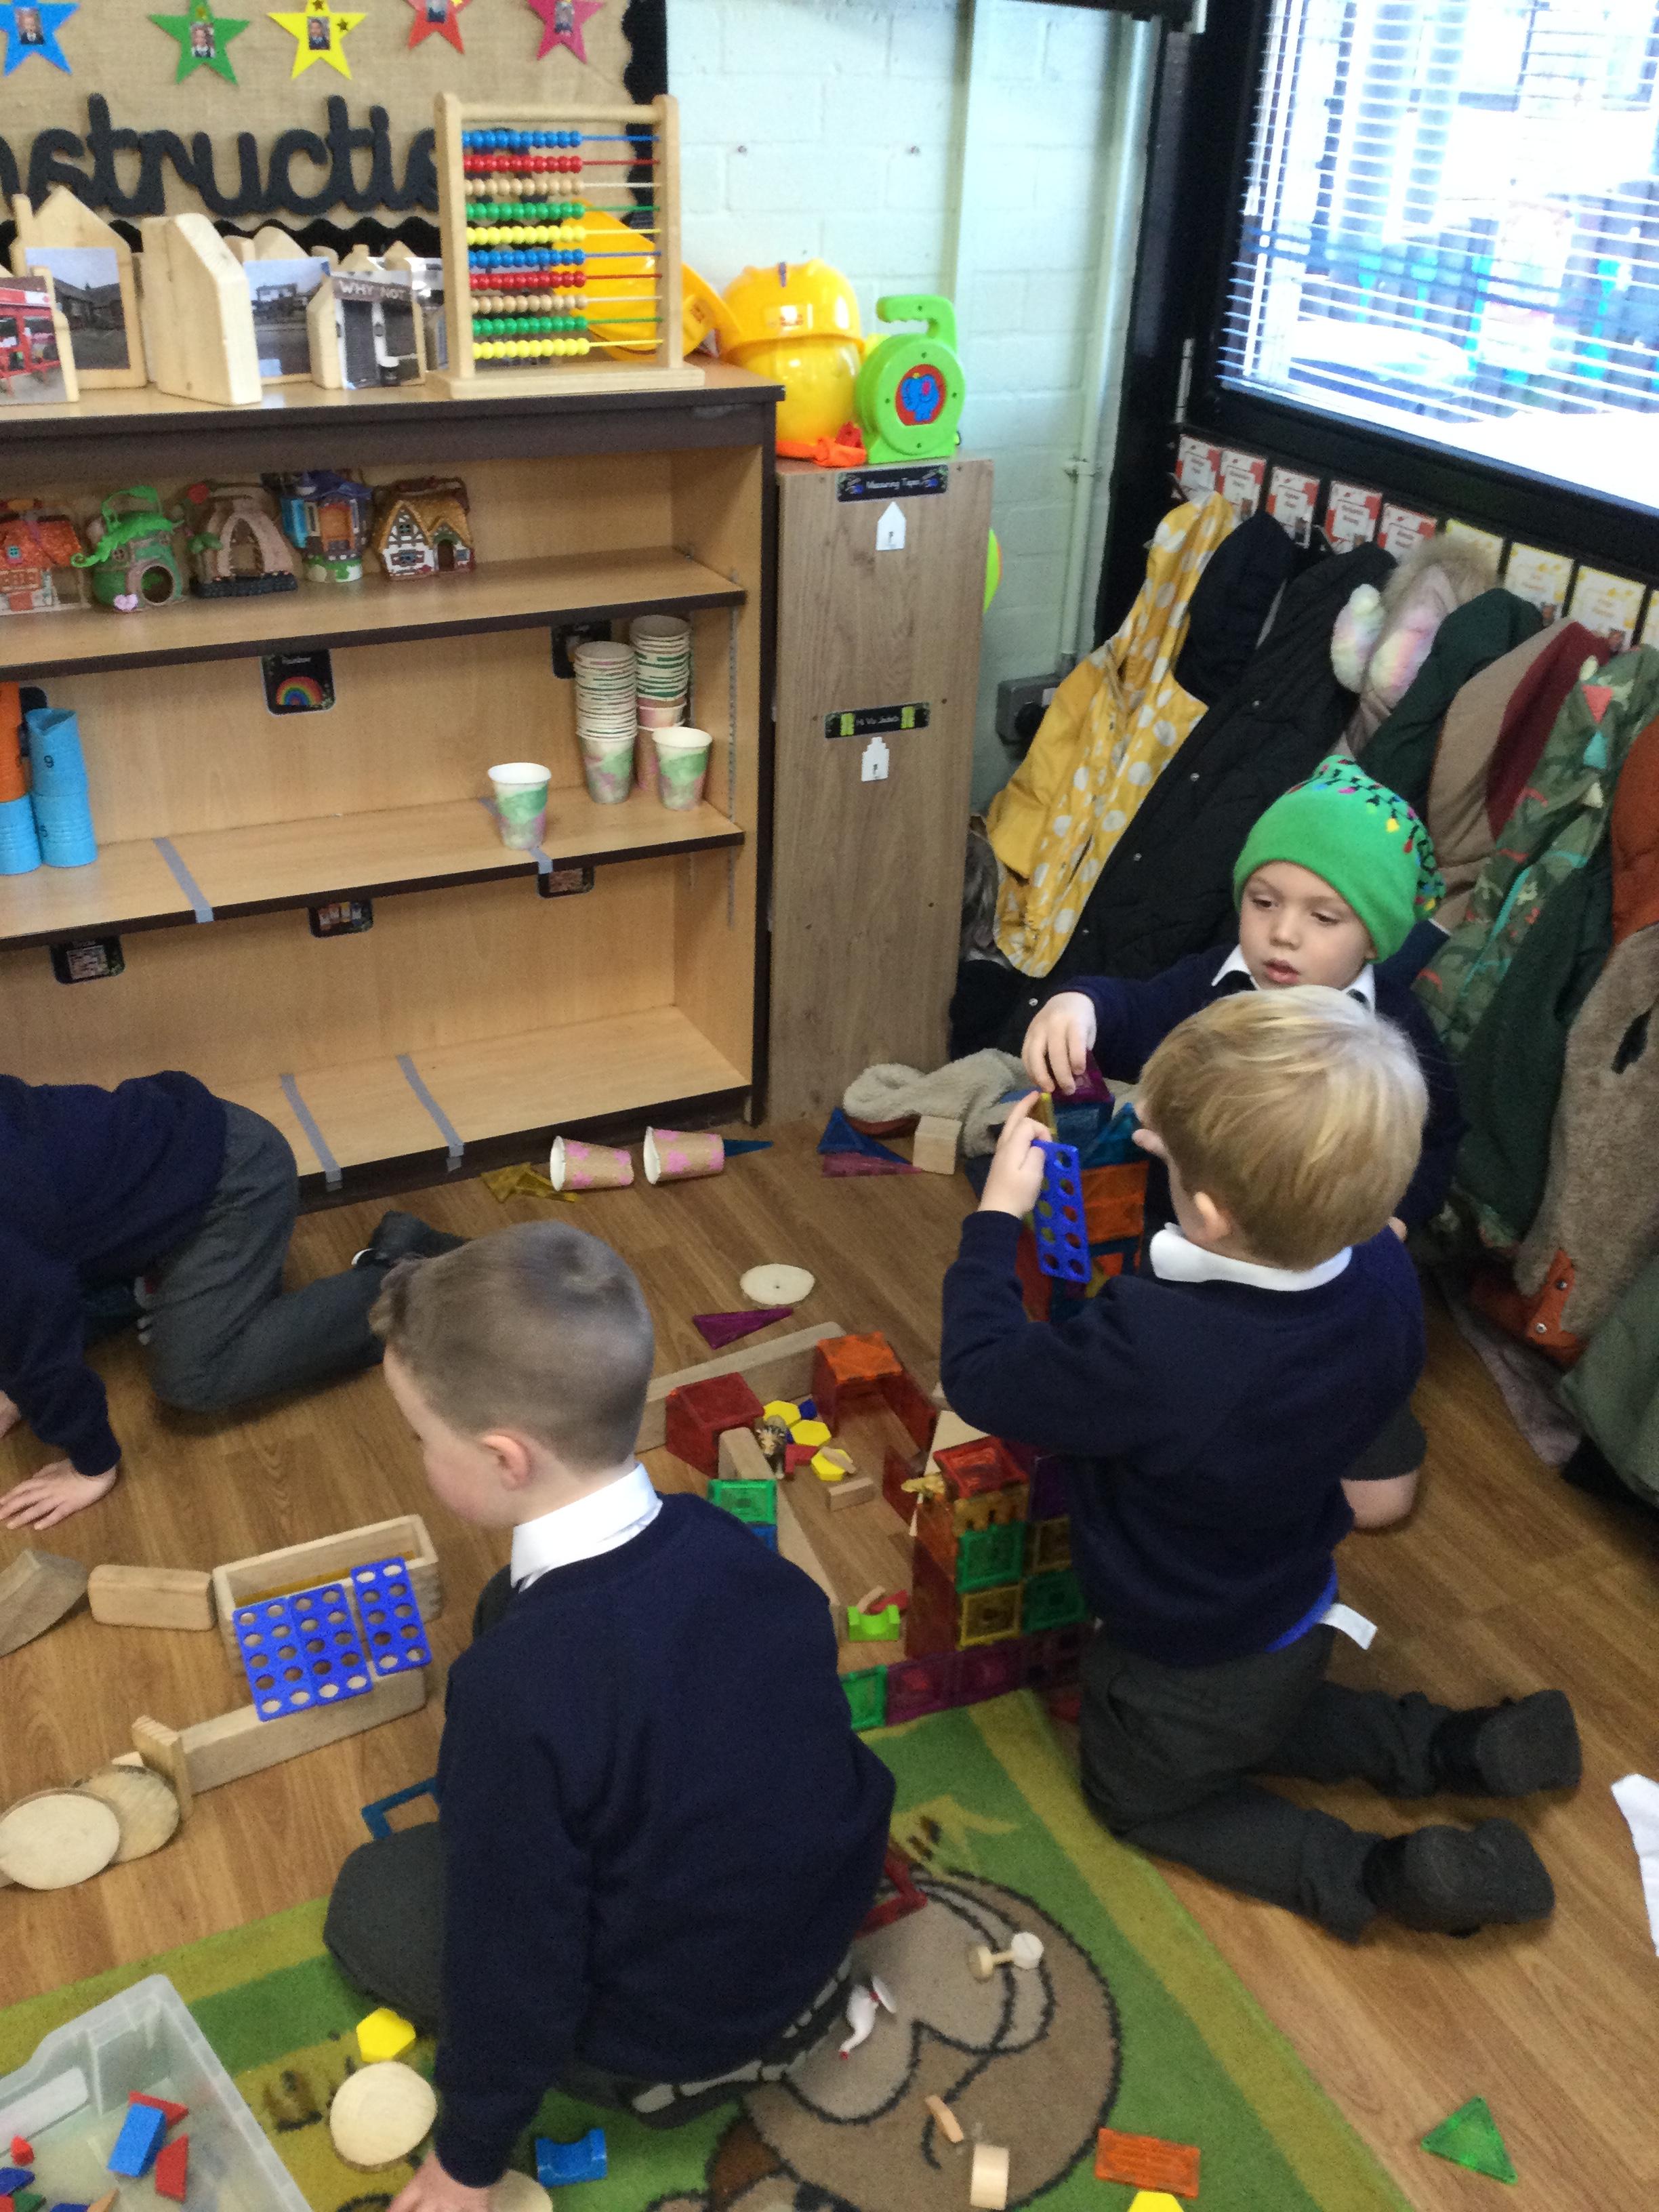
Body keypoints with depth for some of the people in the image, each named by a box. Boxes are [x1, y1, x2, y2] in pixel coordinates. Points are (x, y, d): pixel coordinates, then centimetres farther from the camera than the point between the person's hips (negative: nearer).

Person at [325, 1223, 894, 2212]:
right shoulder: (724, 1539, -16)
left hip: (671, 2054, -6)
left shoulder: (518, 1689, -34)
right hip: (823, 1937, 6)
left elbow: (517, 1960, -22)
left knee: (370, 1898, 14)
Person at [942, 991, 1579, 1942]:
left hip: (1183, 1671, -6)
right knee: (1260, 1721, 39)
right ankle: (1455, 1747, 20)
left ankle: (1366, 1876, 8)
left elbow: (979, 1377, -27)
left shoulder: (1150, 1349, -44)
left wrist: (999, 1214, -17)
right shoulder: (1387, 1279, -24)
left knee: (1140, 1795, 25)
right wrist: (1208, 1153, -4)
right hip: (1298, 1621, 7)